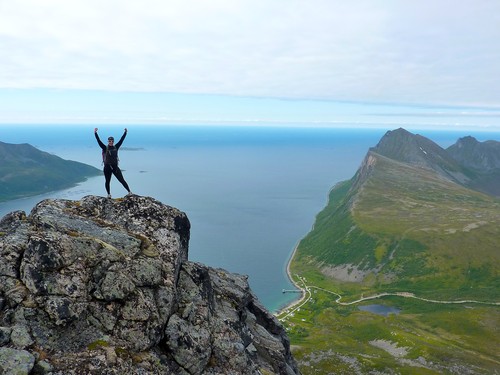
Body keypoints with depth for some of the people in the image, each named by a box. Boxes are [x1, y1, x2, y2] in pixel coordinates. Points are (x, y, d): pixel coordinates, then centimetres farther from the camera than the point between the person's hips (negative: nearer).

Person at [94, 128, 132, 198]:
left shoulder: (116, 147, 3)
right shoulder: (105, 148, -4)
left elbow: (121, 140, 2)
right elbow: (99, 141, -13)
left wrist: (125, 132, 0)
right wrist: (95, 133, -22)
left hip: (115, 167, 1)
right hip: (107, 167, -1)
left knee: (122, 180, -1)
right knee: (107, 181, 10)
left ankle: (129, 191, 4)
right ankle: (109, 194, 26)